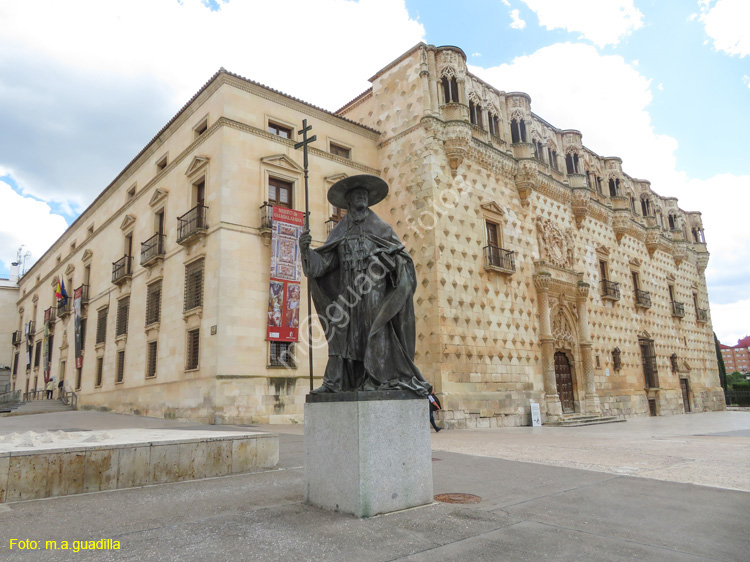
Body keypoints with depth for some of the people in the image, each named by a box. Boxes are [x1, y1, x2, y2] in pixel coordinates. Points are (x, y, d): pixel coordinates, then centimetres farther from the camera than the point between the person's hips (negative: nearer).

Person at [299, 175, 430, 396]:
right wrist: (306, 249, -11)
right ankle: (334, 382, -3)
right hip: (348, 292, 2)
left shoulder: (380, 228, 10)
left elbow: (400, 255, 3)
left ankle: (375, 379, -4)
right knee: (340, 331, -5)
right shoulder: (340, 232, 15)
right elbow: (323, 263, 6)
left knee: (375, 332, -9)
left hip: (374, 289, -2)